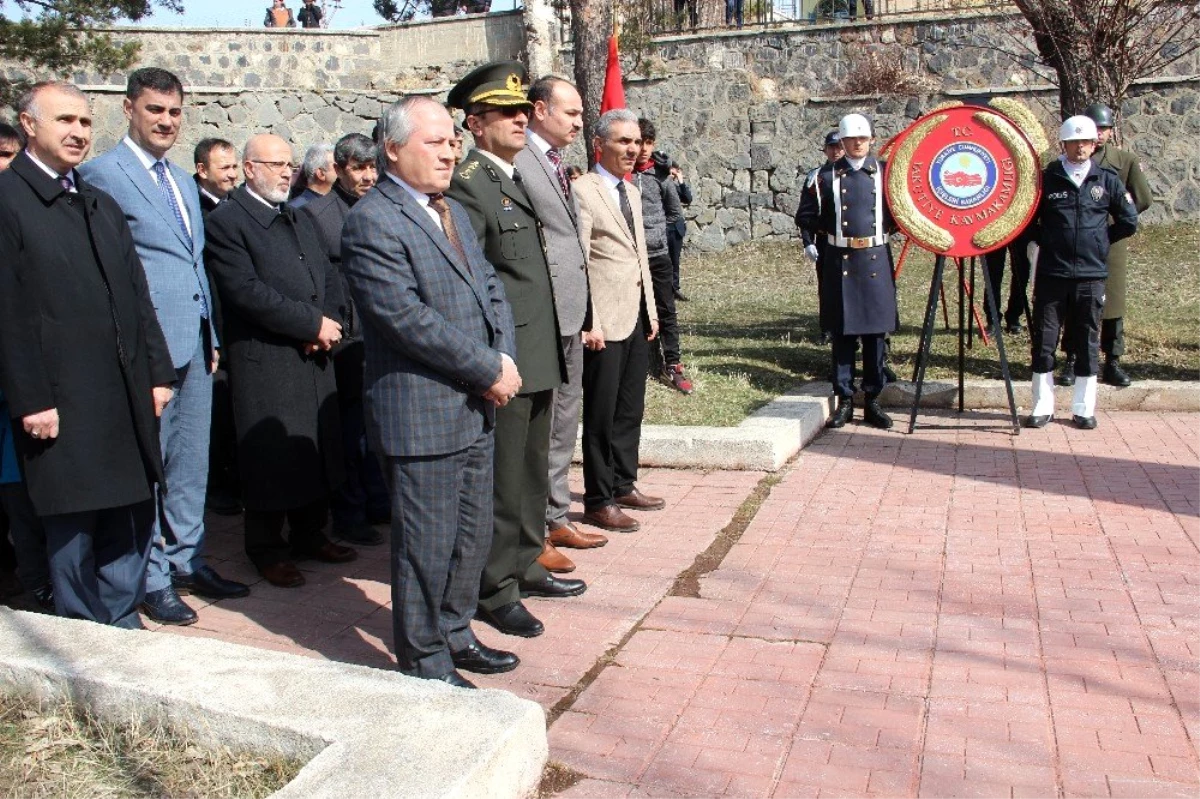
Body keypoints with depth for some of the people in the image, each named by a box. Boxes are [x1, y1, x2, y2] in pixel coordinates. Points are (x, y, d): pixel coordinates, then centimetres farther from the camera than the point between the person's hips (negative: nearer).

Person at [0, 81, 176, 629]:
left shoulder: (103, 207, 17)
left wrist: (157, 373, 9)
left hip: (128, 398, 7)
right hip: (62, 403, -7)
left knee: (133, 517, 12)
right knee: (72, 528, 5)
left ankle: (123, 628, 26)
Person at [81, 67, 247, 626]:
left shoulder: (184, 182, 18)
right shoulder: (102, 174, -7)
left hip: (193, 344, 8)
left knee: (191, 462, 14)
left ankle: (187, 559, 27)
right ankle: (151, 577, 15)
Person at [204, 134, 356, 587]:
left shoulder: (299, 222, 19)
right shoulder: (226, 222, -7)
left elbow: (328, 277, 15)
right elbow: (247, 292, -17)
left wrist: (331, 321, -5)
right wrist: (314, 323, -17)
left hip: (313, 357, 7)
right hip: (264, 362, -7)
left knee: (316, 448, 13)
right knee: (270, 456, 1)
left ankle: (310, 534, 27)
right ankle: (266, 549, 15)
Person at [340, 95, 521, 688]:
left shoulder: (452, 211, 16)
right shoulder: (372, 221, -14)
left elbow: (490, 288, 14)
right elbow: (408, 318, -21)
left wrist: (505, 358, -3)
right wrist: (489, 371, -17)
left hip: (475, 407, 9)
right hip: (420, 414, -9)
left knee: (473, 533, 18)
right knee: (427, 545, 3)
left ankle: (454, 634, 36)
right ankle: (426, 665, 20)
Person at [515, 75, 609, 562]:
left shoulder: (556, 161, 17)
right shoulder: (517, 161, -14)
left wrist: (585, 310, 16)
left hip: (569, 314, 10)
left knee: (563, 425, 18)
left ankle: (556, 518, 32)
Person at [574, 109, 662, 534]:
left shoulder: (632, 192, 16)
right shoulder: (583, 191, -11)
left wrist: (651, 311, 16)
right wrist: (589, 323, -19)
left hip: (637, 318, 8)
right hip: (605, 322, -8)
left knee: (631, 409, 15)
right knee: (601, 414, 0)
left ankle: (624, 485, 28)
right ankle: (599, 501, 10)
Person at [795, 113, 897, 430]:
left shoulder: (885, 172, 7)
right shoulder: (827, 175, 3)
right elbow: (805, 216, 8)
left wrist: (886, 228, 2)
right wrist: (829, 231, 0)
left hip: (875, 260, 1)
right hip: (839, 261, -1)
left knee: (875, 331, 4)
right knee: (842, 333, 3)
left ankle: (873, 400, 13)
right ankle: (845, 401, 11)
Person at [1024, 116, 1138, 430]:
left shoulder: (1107, 179, 6)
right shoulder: (1047, 178, 2)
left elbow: (1129, 221, 11)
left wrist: (1100, 241, 8)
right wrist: (1047, 240, 2)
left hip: (1091, 274, 1)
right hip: (1051, 273, -1)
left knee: (1088, 341, 6)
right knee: (1043, 340, 0)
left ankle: (1083, 409, 14)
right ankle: (1043, 407, 10)